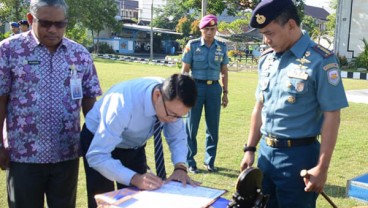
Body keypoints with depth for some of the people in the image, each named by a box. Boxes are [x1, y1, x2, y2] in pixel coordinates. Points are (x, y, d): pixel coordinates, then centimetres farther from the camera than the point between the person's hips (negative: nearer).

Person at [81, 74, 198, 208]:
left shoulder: (172, 101, -24)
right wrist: (134, 178, -48)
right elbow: (97, 156, -38)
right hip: (98, 141, -4)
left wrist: (180, 167, -27)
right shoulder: (125, 104, -40)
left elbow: (177, 137, -9)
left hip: (134, 145, 5)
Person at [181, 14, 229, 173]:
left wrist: (225, 93, 10)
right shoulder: (192, 45, -2)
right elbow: (185, 70, -1)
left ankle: (209, 161, 22)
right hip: (196, 87, -3)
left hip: (214, 88, 3)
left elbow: (224, 71, 13)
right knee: (191, 126, 3)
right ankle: (190, 161, 14)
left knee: (213, 127, 8)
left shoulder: (222, 47, 6)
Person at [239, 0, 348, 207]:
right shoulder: (266, 59, 6)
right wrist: (250, 149, 12)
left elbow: (331, 117, -14)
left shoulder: (321, 60, -14)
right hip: (266, 152, 6)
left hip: (298, 155, -6)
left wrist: (322, 167, -15)